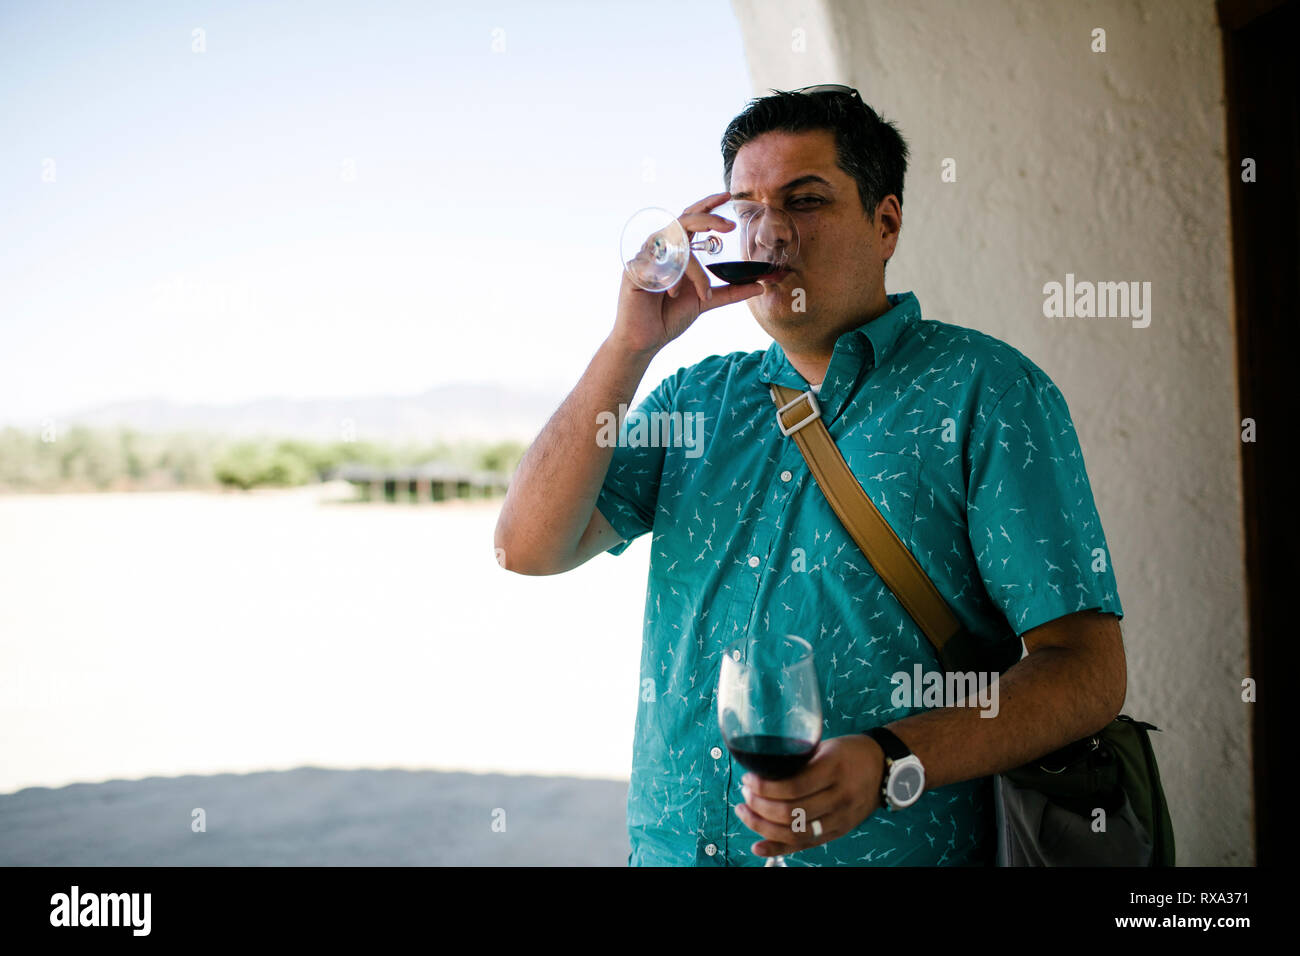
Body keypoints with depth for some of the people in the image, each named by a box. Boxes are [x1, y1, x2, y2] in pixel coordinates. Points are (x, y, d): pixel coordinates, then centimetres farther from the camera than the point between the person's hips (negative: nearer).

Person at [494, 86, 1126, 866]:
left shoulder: (986, 390, -5)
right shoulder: (695, 398, 9)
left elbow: (1088, 670, -11)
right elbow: (530, 547, -2)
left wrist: (890, 763, -26)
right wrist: (633, 340, -9)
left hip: (886, 851, -4)